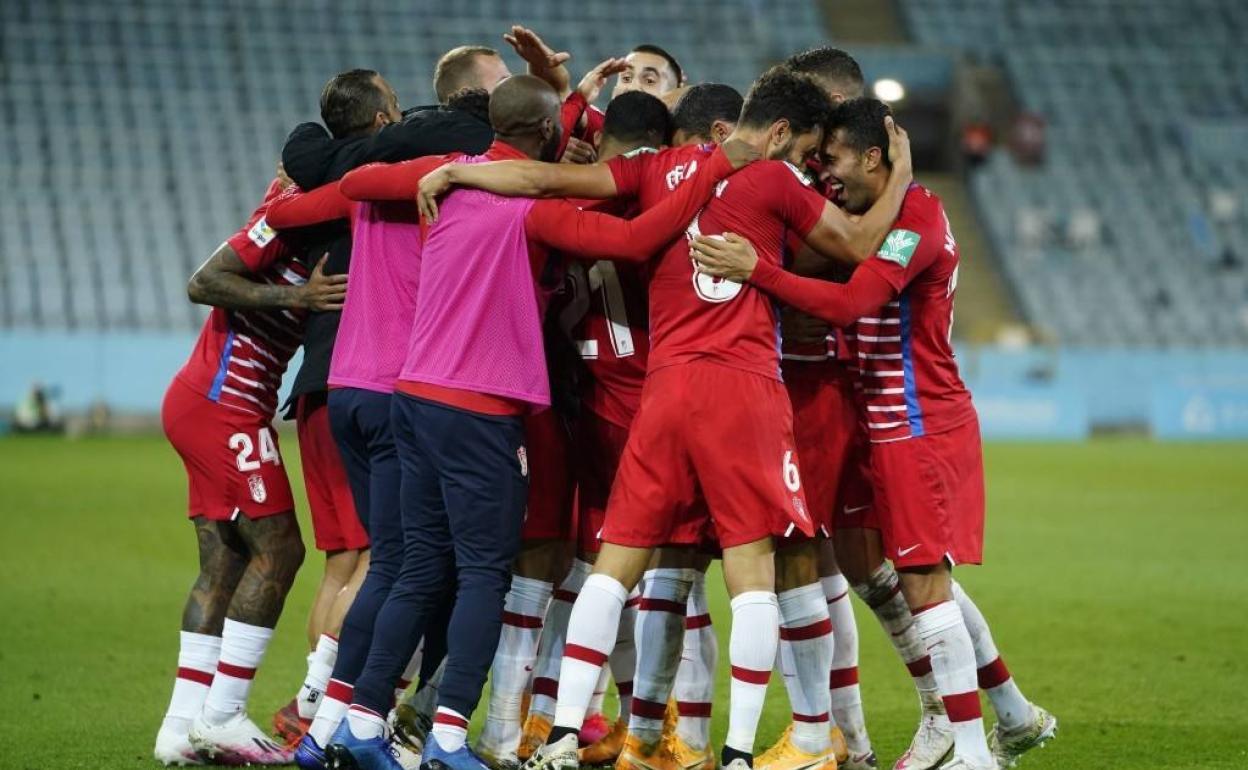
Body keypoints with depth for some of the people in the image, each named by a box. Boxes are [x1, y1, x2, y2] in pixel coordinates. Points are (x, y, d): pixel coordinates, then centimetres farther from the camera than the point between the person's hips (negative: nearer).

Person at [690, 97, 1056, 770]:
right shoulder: (894, 219, 14)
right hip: (909, 424, 10)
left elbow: (849, 303, -28)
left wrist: (755, 271, -35)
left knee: (923, 583, -9)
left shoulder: (915, 220, -17)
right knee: (930, 581, 17)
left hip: (919, 430, -10)